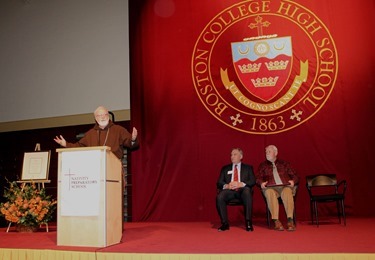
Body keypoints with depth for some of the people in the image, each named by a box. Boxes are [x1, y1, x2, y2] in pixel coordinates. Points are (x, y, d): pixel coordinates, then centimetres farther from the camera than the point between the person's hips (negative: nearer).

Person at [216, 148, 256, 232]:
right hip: (229, 190, 2)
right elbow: (219, 183, 13)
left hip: (242, 190, -1)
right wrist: (226, 185, -11)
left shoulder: (248, 168, 20)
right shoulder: (225, 168, 23)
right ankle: (225, 223, -20)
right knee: (219, 197, -32)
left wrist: (240, 184, -13)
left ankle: (248, 222, -31)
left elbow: (252, 181, 5)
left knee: (247, 192, -37)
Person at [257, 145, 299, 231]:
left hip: (285, 186, 0)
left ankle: (290, 220, -40)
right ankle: (276, 221, -40)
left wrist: (293, 181, -4)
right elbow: (258, 178, 13)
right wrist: (261, 183, -9)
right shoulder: (262, 165, 24)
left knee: (287, 192, -36)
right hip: (270, 187, 0)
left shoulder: (284, 163, 24)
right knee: (270, 193, -37)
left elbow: (295, 176, 18)